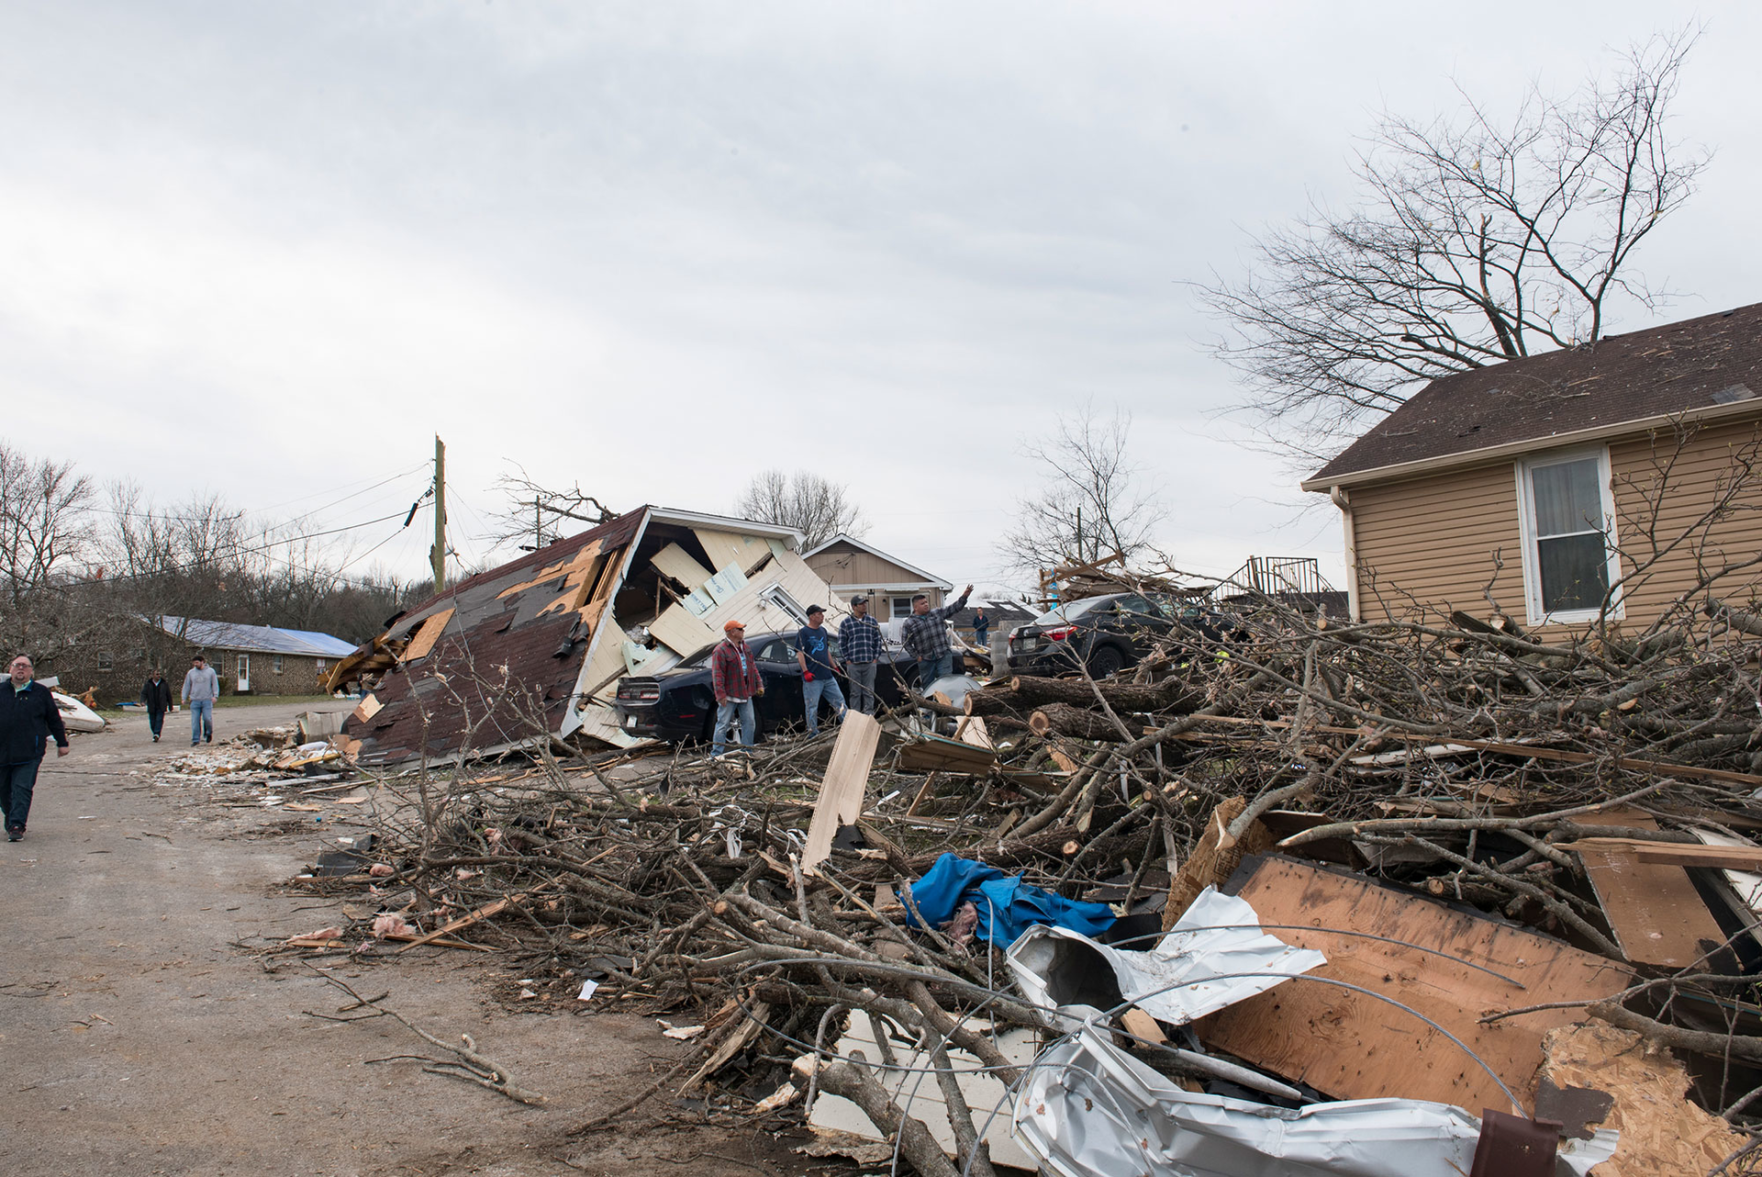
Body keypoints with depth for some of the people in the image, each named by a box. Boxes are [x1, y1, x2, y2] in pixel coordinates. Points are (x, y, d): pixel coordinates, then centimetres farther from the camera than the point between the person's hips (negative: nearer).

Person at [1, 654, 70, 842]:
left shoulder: (41, 692, 5)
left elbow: (54, 719, 11)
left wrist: (62, 742, 13)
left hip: (29, 754, -3)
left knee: (22, 789, -9)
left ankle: (17, 825, -9)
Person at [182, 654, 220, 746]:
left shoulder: (210, 671, 5)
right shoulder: (191, 673, 10)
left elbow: (215, 684, 4)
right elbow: (187, 686, 15)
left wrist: (215, 696, -7)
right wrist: (184, 698, 10)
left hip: (207, 700, -2)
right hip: (194, 700, 2)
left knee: (207, 718, -10)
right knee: (195, 721, -1)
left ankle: (208, 733, 17)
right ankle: (195, 739, 4)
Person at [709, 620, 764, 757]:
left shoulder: (744, 647, 13)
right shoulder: (721, 650, -13)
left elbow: (753, 667, 20)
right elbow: (717, 674, -17)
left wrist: (759, 684, 14)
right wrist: (720, 694, -21)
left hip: (745, 693, 7)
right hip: (729, 695, -7)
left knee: (749, 722, 10)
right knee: (723, 724, -3)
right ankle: (716, 754, 3)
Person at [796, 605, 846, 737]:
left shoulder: (823, 631, 14)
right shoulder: (803, 632, -8)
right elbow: (800, 653, -12)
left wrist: (834, 667, 20)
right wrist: (805, 672, -20)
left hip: (828, 676, 7)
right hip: (813, 677, -7)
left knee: (839, 700, 10)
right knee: (812, 706, 0)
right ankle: (813, 732, 8)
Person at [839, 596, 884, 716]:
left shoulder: (872, 621, 8)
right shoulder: (846, 623, 2)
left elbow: (878, 641, 10)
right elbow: (842, 644, 4)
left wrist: (875, 658, 2)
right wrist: (847, 660, -2)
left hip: (870, 663, 2)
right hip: (853, 664, -1)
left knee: (869, 692, 5)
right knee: (855, 692, 4)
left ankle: (869, 714, 12)